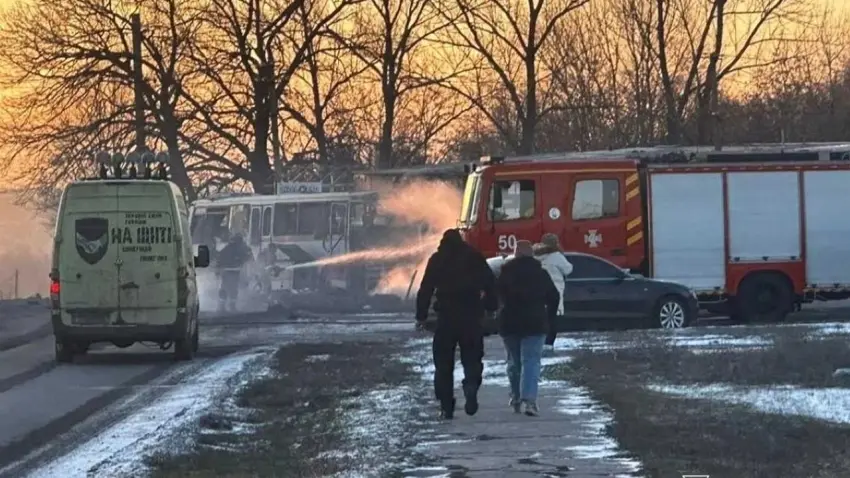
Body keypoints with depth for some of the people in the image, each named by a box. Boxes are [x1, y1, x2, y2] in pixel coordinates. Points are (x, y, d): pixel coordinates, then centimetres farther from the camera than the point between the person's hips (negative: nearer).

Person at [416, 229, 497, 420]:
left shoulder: (436, 260, 6)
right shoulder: (474, 257, 6)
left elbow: (426, 288, 3)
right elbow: (490, 283, 2)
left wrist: (421, 315, 6)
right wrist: (490, 307, 7)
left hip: (446, 317, 0)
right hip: (472, 317, 0)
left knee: (443, 363, 7)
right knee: (472, 359, 7)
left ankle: (446, 406, 1)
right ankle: (471, 389, -21)